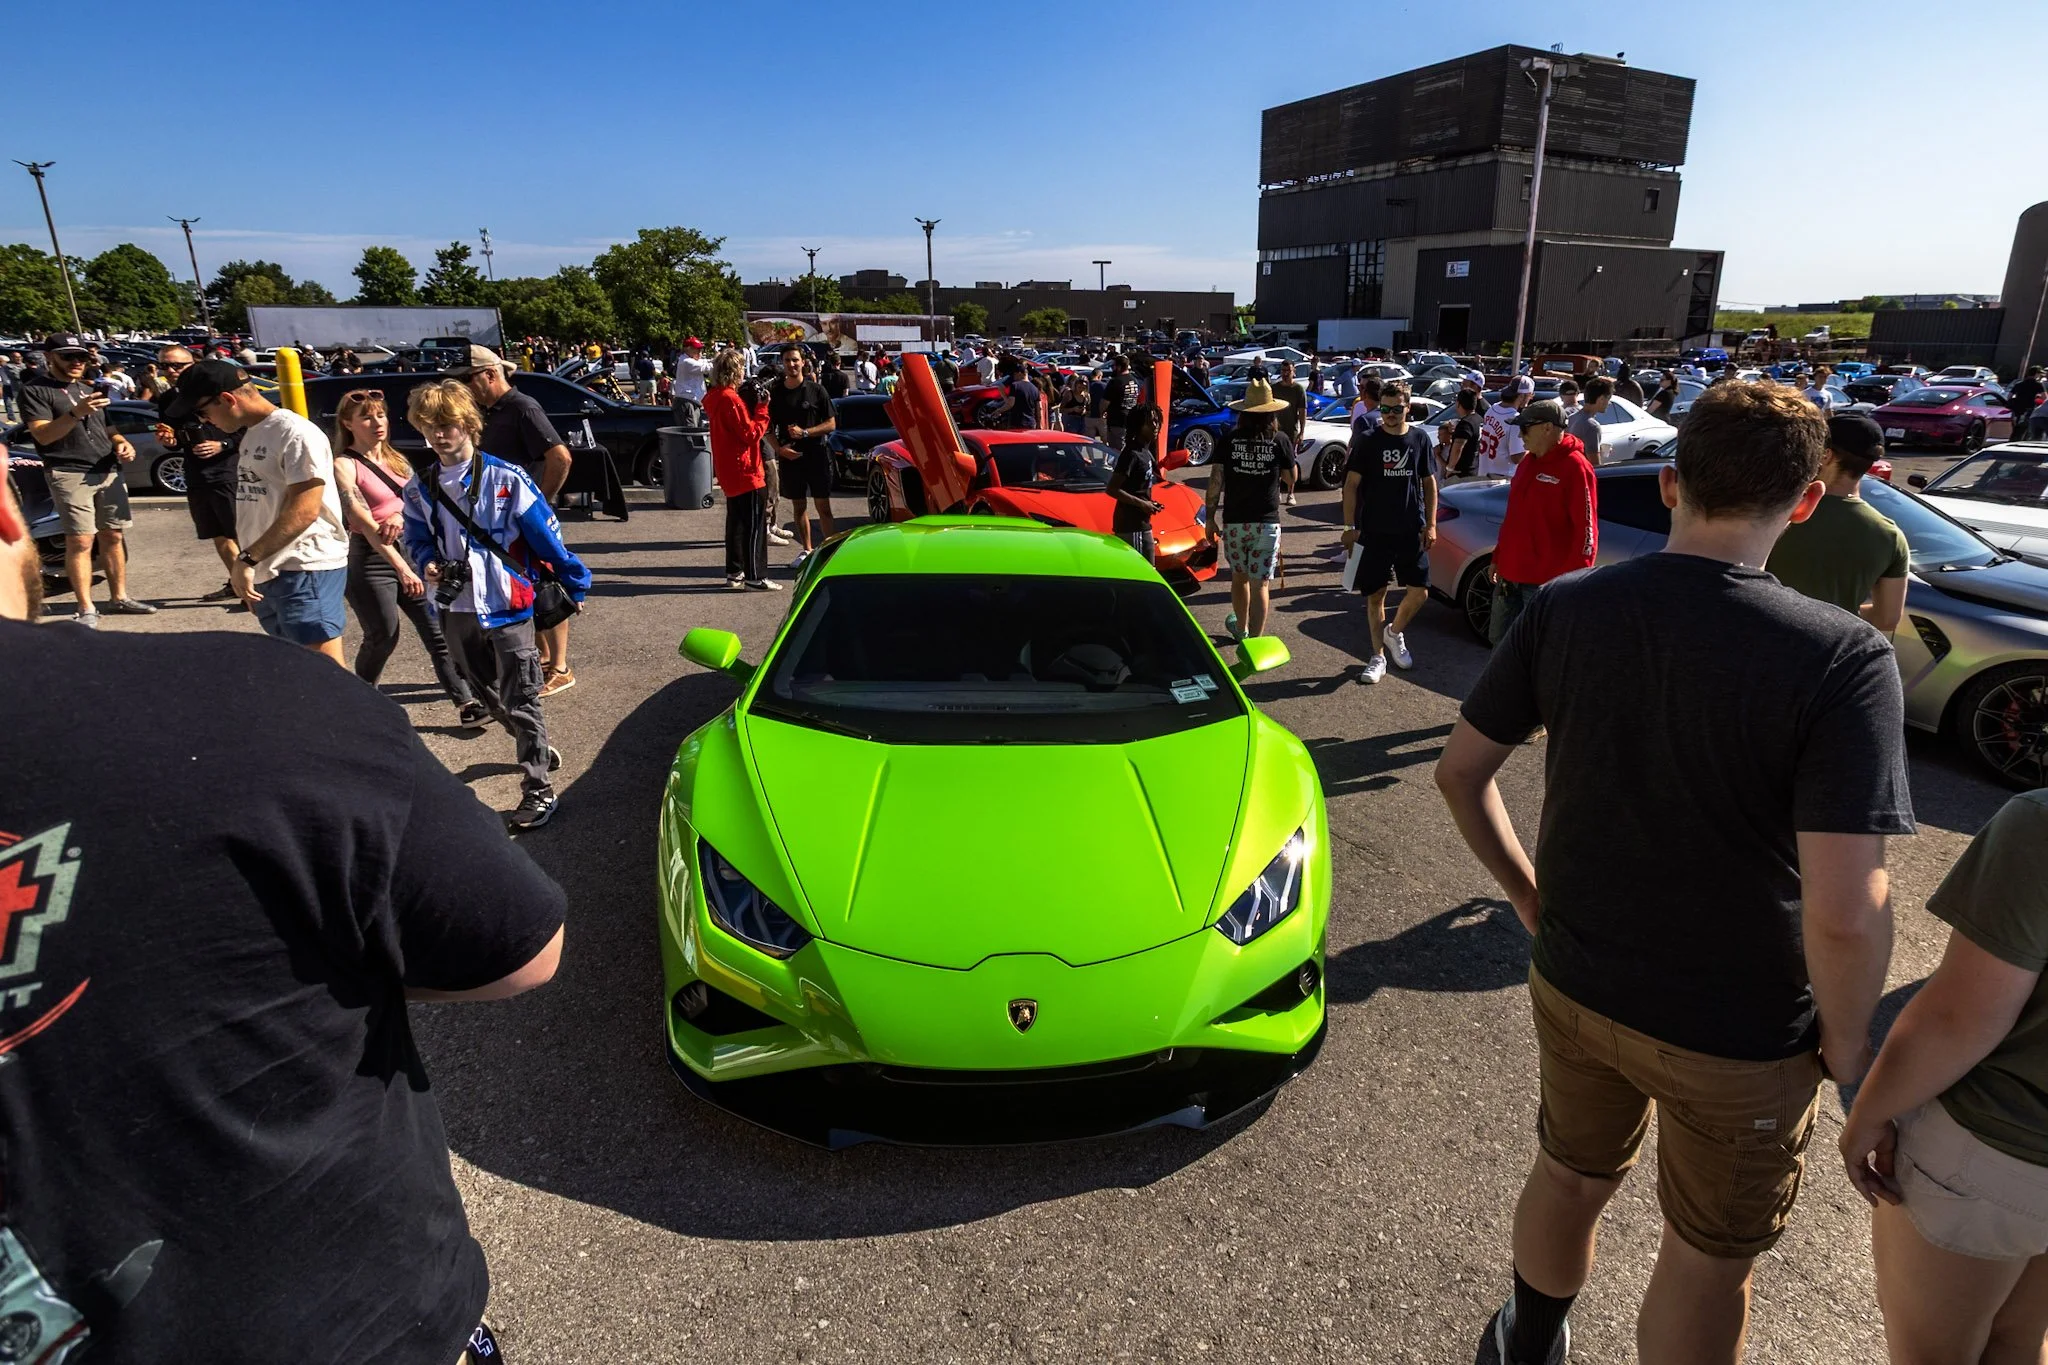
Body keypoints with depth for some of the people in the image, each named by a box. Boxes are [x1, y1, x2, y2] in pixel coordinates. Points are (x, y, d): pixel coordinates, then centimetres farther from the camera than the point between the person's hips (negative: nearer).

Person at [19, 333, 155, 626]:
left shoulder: (89, 389, 21)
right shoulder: (35, 389, -1)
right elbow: (43, 435, -12)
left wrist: (122, 444, 5)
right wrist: (76, 413, -27)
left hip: (108, 471, 6)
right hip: (70, 475, -6)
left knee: (113, 536, 7)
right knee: (80, 541, -9)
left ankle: (119, 597, 15)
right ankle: (86, 609, -7)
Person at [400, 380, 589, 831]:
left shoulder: (506, 479, -9)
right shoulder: (420, 489, 6)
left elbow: (546, 535, -7)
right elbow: (417, 539, 14)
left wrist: (574, 585, -3)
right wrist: (428, 565, -8)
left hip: (507, 606, -6)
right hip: (456, 610, 6)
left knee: (520, 700, -3)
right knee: (488, 694, 20)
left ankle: (538, 793, 3)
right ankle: (537, 751, 42)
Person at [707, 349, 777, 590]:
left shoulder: (715, 397, 11)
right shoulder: (731, 399, -18)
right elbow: (751, 433, -19)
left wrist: (752, 405, 3)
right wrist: (762, 408, -12)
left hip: (728, 471, 10)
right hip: (744, 470, -10)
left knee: (736, 521, 17)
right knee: (755, 523, -5)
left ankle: (734, 572, 22)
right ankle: (756, 576, -3)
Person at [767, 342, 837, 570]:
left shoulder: (815, 390, -2)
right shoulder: (775, 392, 4)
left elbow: (831, 424, -2)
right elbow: (769, 427, 9)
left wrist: (805, 432, -14)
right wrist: (779, 448, -9)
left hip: (816, 455, -3)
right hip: (789, 457, 3)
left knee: (823, 506, -3)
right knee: (798, 506, 10)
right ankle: (806, 550, 21)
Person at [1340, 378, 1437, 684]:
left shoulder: (1419, 440, 5)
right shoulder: (1367, 440, -2)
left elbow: (1429, 484, 10)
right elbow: (1351, 484, -3)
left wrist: (1430, 525, 2)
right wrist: (1350, 526, -9)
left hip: (1411, 532, 2)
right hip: (1374, 532, -2)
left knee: (1419, 591, -3)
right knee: (1375, 595, 4)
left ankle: (1394, 632, 25)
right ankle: (1378, 656, 16)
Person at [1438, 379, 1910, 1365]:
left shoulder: (1564, 609, -12)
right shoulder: (1843, 661, -23)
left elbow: (1459, 774, -5)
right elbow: (1845, 916, -26)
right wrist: (1844, 1042, -7)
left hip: (1574, 984, 4)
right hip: (1738, 1035, -3)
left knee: (1569, 1176, 29)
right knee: (1709, 1257, 23)